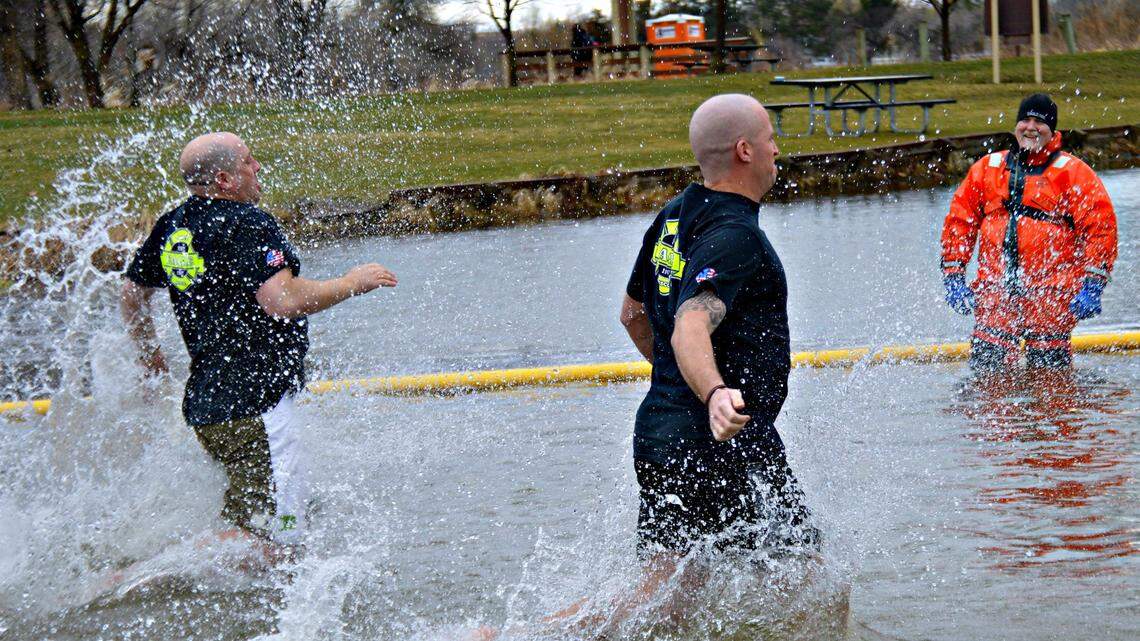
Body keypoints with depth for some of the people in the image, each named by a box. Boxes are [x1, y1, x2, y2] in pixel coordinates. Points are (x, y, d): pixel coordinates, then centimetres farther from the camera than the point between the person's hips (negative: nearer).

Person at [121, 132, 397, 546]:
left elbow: (131, 296, 23)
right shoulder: (247, 225, -15)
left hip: (203, 404, 10)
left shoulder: (172, 225, 11)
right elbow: (282, 301, -28)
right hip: (253, 409, -10)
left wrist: (151, 357, 40)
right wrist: (352, 283, -12)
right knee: (276, 535, -9)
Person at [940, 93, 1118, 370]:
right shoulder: (987, 168, 14)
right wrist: (953, 276, 9)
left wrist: (1092, 285, -12)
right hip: (994, 292, 3)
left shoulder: (1073, 173, 3)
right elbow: (959, 219, 17)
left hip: (1051, 294, -3)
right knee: (986, 365, -2)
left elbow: (1100, 226, -3)